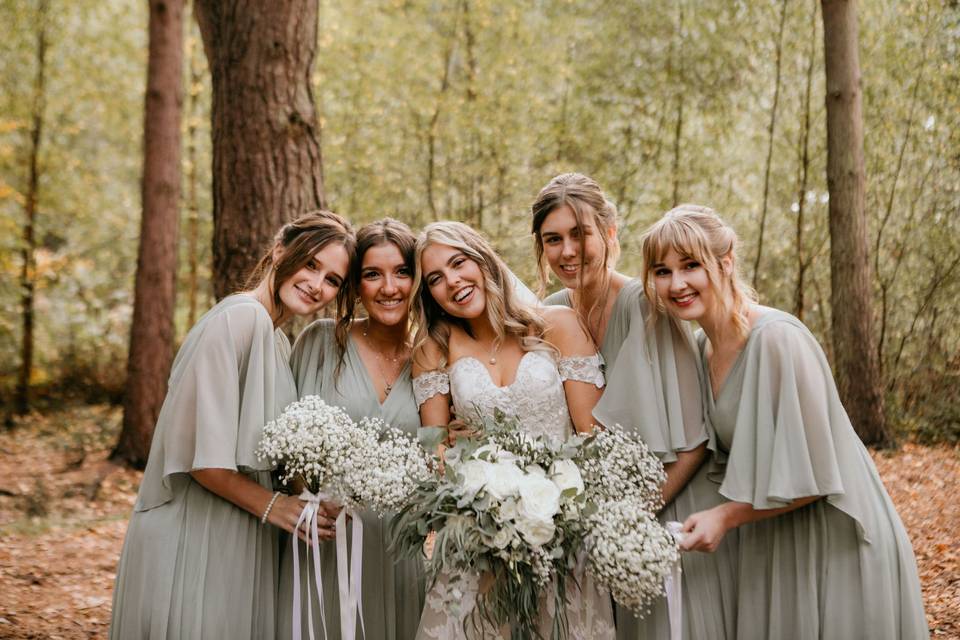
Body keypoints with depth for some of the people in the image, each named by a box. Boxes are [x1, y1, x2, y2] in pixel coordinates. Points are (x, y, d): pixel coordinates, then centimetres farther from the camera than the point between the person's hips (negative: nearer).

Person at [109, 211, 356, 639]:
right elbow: (199, 452, -20)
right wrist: (272, 506, -15)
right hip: (196, 539, -9)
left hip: (241, 538, 9)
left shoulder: (278, 341, 13)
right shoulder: (239, 318, -15)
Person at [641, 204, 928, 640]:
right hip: (767, 543, 7)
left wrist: (726, 516, -17)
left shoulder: (777, 338, -23)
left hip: (832, 542, -7)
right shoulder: (703, 346, 2)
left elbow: (815, 472, -22)